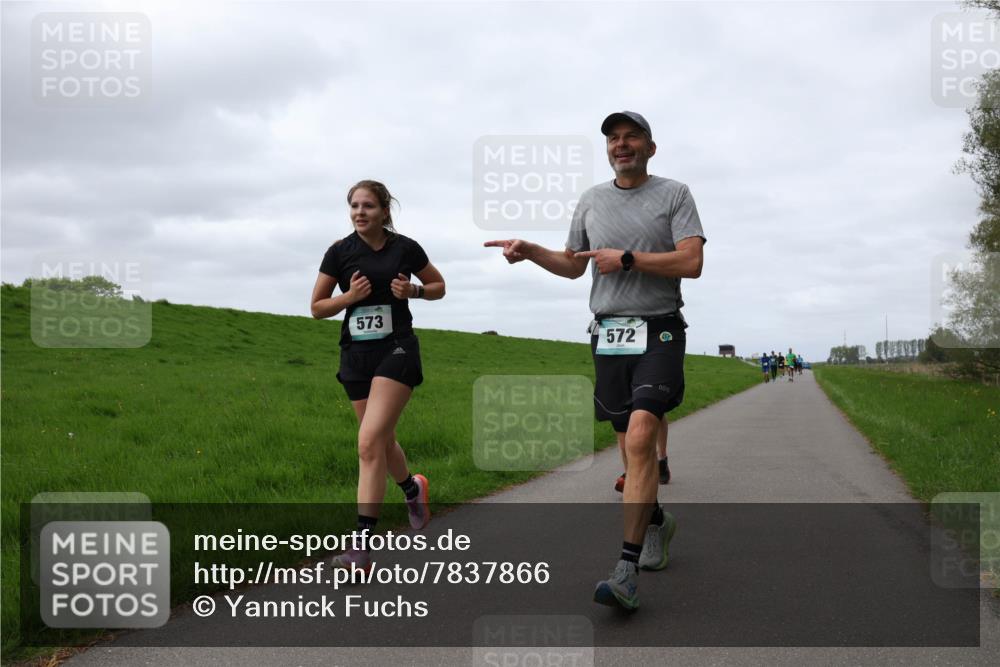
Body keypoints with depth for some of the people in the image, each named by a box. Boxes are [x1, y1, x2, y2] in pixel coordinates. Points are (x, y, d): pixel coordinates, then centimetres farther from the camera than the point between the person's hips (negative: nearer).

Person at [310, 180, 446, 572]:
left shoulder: (405, 248, -1)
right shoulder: (340, 252, 1)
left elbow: (438, 286, 13)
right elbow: (317, 308, 5)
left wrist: (413, 290, -8)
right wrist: (350, 296, -14)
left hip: (396, 350, -3)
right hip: (356, 353, 4)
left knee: (370, 443, -17)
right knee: (382, 441, 14)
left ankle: (363, 545, -16)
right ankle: (413, 488, 47)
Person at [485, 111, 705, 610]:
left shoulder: (674, 194, 2)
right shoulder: (592, 200, 14)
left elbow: (692, 262, -9)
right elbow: (573, 264, 23)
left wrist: (625, 258, -12)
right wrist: (530, 250, 7)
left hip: (658, 332, -4)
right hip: (607, 334, 5)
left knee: (639, 439, -20)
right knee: (632, 443, 11)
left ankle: (627, 572, -22)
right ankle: (657, 520, 38)